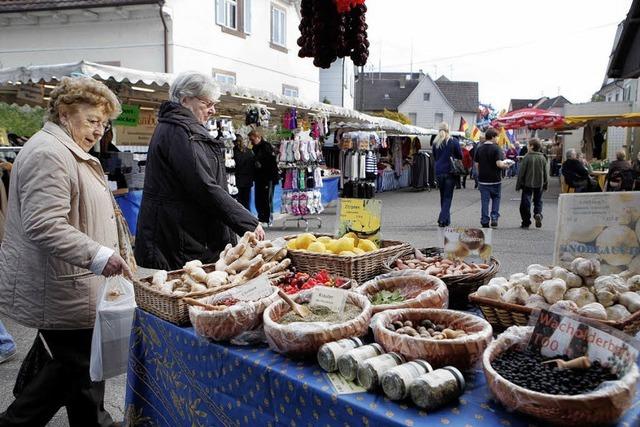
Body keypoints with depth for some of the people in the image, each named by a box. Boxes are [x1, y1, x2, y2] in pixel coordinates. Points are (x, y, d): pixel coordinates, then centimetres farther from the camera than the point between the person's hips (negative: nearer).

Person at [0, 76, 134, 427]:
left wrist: (120, 248, 23)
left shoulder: (69, 152, 19)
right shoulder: (48, 153, -18)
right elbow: (44, 226, -27)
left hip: (62, 287, 11)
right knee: (79, 365, -2)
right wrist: (98, 256, -29)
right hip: (64, 292, -11)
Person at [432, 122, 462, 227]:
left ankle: (446, 219, 22)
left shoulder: (435, 143, 2)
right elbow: (460, 156, -1)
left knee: (443, 197, 15)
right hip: (450, 172, -3)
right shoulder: (453, 141, -6)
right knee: (448, 197, 0)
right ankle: (442, 219, -13)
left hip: (439, 172, 3)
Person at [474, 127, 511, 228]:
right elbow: (499, 163, -19)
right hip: (495, 179, -3)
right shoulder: (496, 148, -12)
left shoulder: (479, 149, 3)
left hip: (483, 179, 3)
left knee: (484, 200, 7)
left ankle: (485, 222, 7)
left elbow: (476, 164, 6)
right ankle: (494, 218, 6)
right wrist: (506, 166, -1)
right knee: (496, 198, 14)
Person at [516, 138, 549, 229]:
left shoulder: (527, 157, -11)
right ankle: (538, 214, -11)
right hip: (539, 184, 3)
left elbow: (521, 172, -9)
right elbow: (546, 173, 6)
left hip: (527, 184, -3)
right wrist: (546, 184, 16)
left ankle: (526, 222, 6)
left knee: (525, 202, 4)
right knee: (538, 201, 17)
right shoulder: (542, 158, 1)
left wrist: (518, 185, -1)